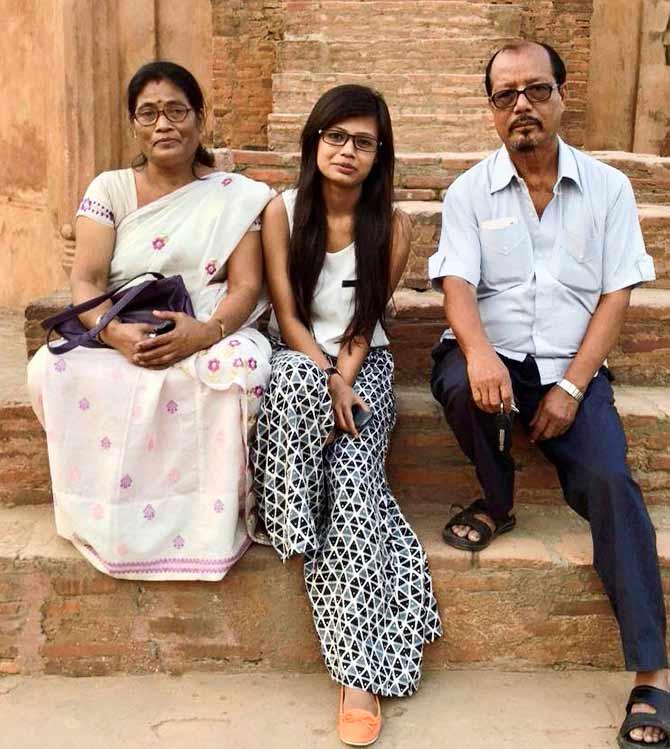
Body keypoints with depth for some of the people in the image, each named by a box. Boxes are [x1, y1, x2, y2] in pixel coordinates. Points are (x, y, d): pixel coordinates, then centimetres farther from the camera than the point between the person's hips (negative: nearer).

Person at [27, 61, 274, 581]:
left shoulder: (235, 196, 6)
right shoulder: (110, 189, 10)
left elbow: (246, 287, -4)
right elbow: (85, 280, -2)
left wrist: (204, 332, -27)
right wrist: (116, 333, -25)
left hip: (208, 338, -1)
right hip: (121, 341, 2)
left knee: (244, 366, -38)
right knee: (53, 368, -31)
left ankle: (216, 514, -19)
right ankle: (108, 516, -13)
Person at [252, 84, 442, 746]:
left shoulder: (391, 225, 0)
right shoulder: (282, 211, -1)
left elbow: (364, 323, -2)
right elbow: (287, 316, -6)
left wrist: (343, 380, -19)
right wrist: (326, 382, -19)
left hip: (363, 365, 0)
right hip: (298, 359, 1)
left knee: (355, 476, -26)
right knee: (297, 379, -39)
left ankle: (360, 672, -26)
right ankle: (296, 530, -23)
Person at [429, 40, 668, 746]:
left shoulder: (608, 187, 7)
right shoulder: (468, 192, 5)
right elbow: (457, 284, -8)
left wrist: (572, 386, -11)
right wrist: (478, 350, -31)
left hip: (571, 367, 0)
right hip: (491, 357, 0)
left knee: (608, 480, -23)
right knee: (459, 384, -35)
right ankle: (497, 499, -4)